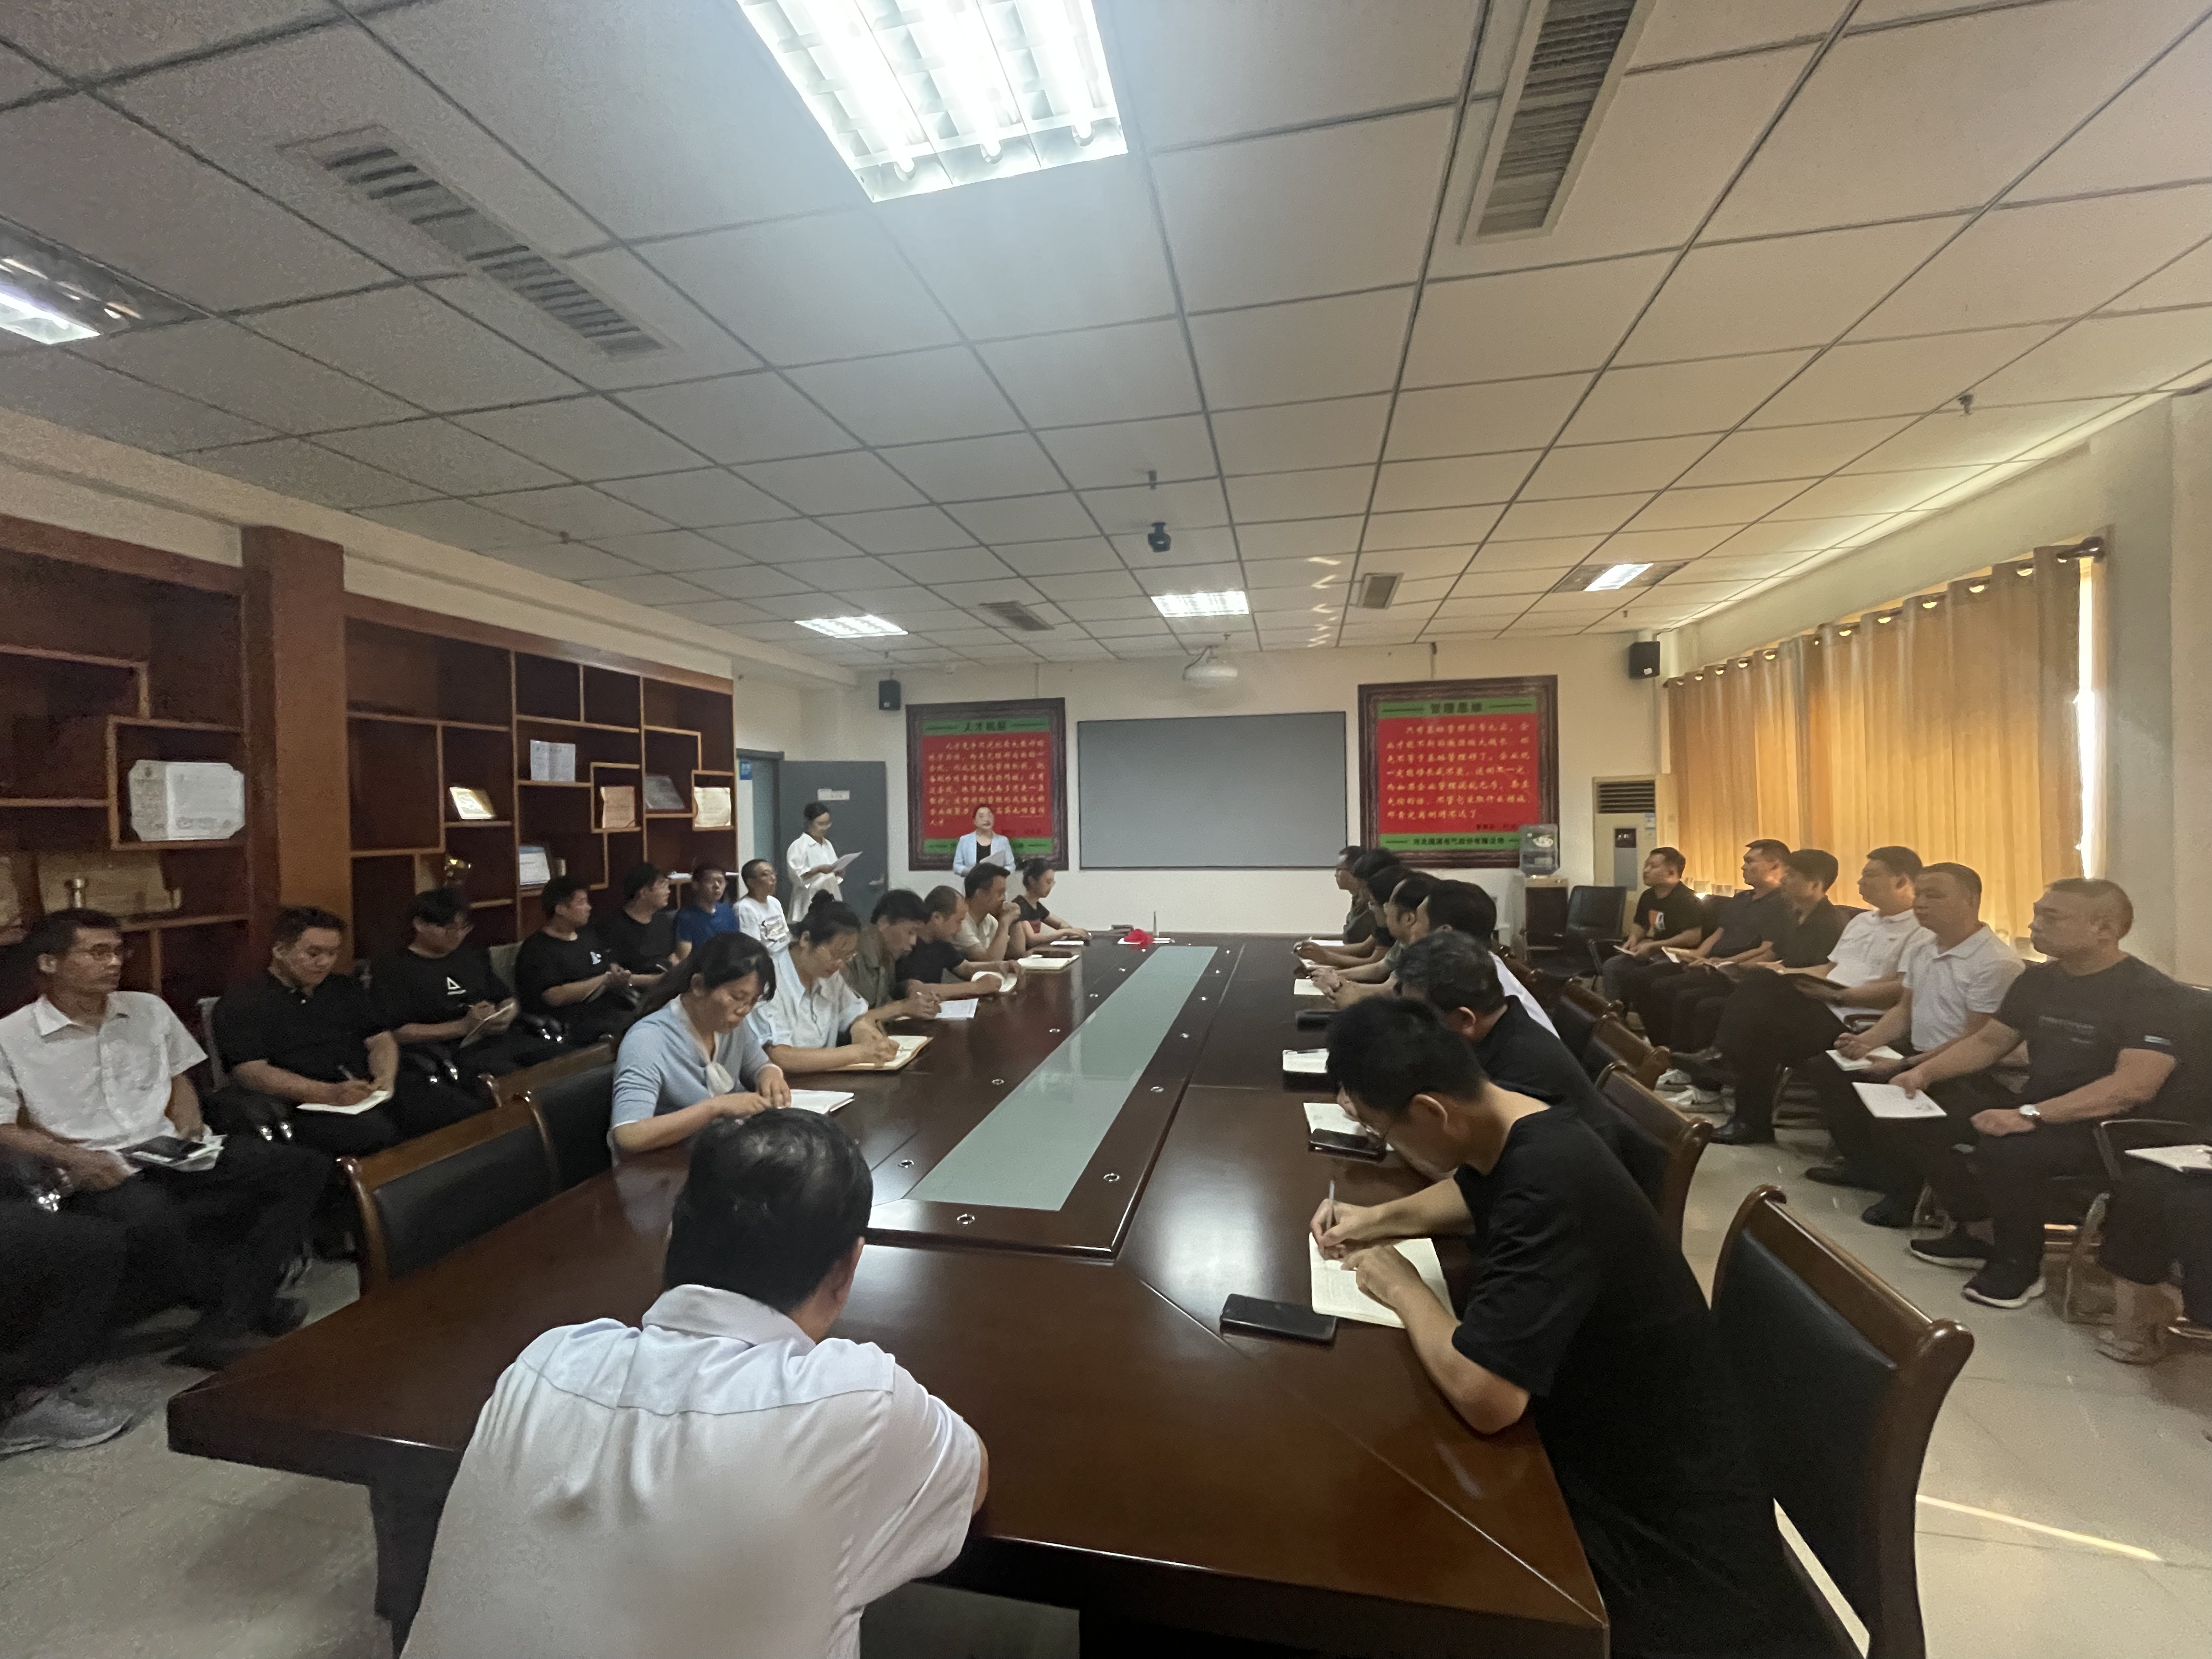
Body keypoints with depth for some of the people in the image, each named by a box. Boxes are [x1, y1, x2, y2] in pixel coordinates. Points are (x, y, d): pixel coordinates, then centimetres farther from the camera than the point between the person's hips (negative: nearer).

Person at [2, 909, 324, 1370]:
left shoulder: (148, 1009, 13)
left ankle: (226, 1328, -24)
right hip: (95, 1175, -5)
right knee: (151, 1215, -40)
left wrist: (188, 1125, 3)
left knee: (304, 1167, -18)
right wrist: (71, 1157, -18)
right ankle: (248, 1306, -12)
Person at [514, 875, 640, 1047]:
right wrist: (605, 980, -10)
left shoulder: (589, 933, 20)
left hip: (619, 1008, 8)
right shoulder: (537, 949, -3)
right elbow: (555, 997, -14)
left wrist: (618, 973, 0)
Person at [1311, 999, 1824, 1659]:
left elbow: (1484, 1396, -38)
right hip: (1601, 1436, 8)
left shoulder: (1549, 1185, -36)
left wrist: (1402, 1289, -19)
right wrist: (1381, 1220, 1)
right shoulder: (1515, 1132, -8)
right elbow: (1473, 1193, 17)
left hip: (1657, 1507, -7)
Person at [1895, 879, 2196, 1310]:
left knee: (2003, 1146, -33)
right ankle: (1976, 1232, 9)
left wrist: (2031, 1115, -37)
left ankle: (2020, 1264, -9)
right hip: (2038, 1116, 8)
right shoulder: (2038, 979, 6)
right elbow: (1989, 1041, 15)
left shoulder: (2153, 996, -17)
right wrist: (1925, 1071, -3)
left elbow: (2134, 1086, -29)